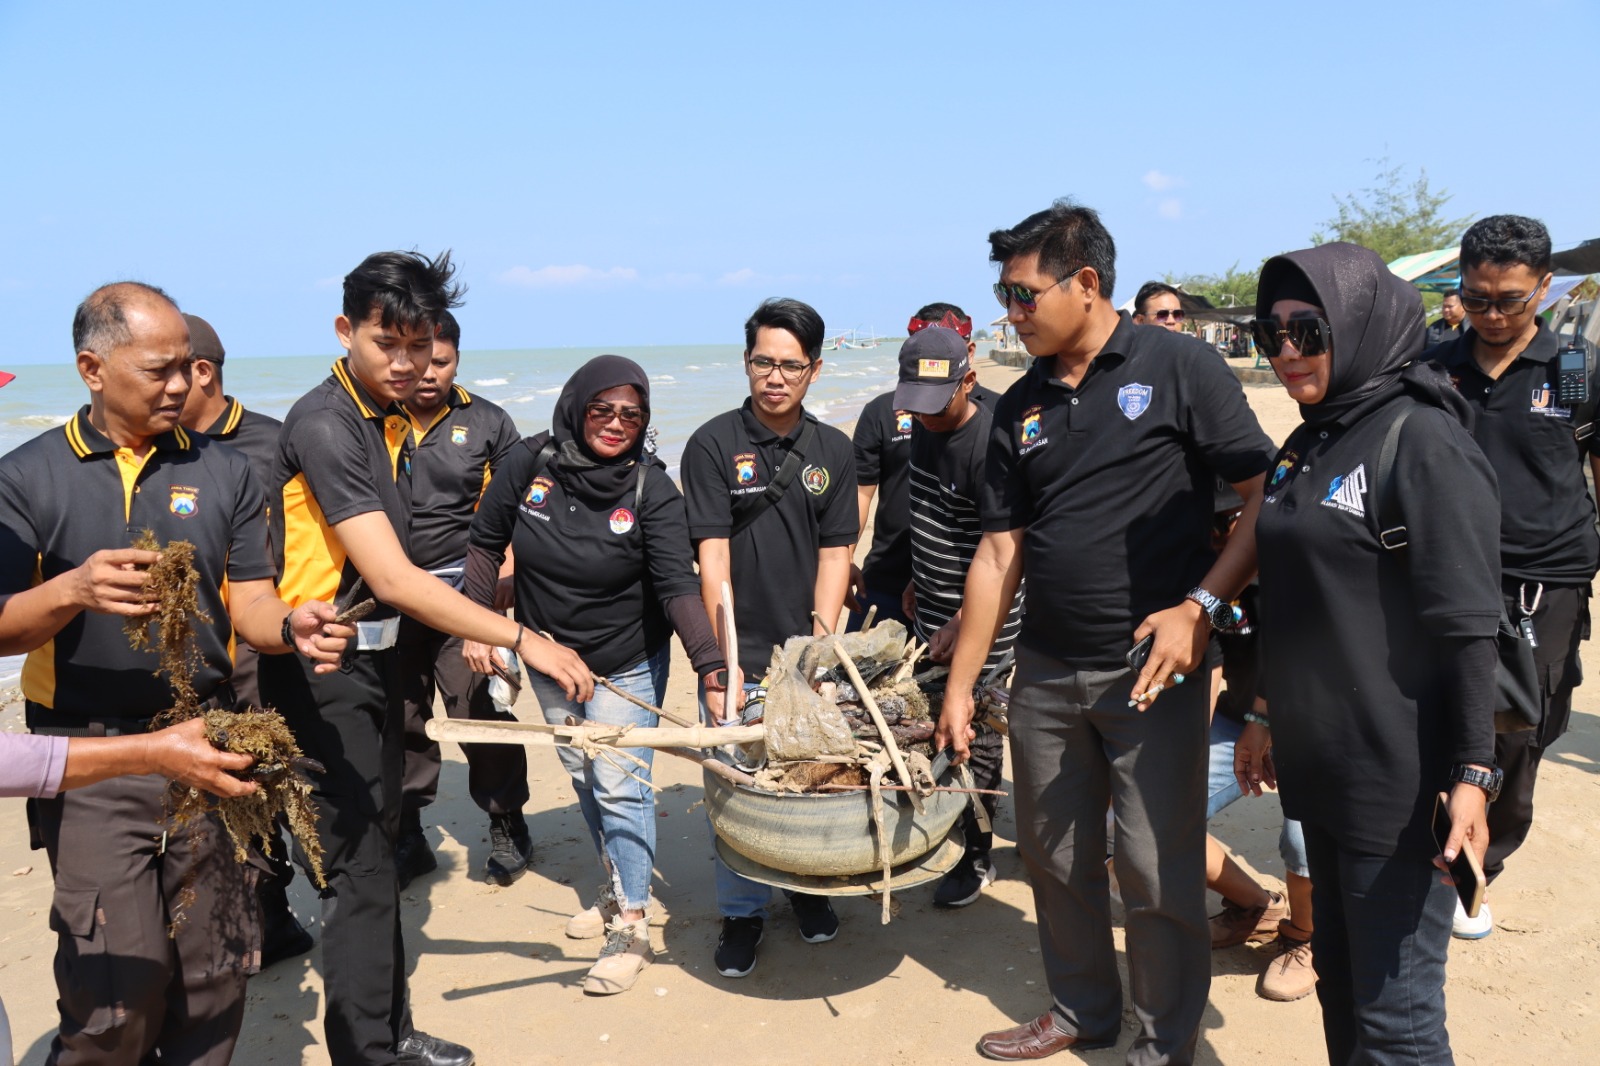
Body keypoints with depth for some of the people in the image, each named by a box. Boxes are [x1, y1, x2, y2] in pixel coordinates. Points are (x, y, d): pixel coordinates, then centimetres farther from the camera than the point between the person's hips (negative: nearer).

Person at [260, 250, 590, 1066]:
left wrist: (458, 636, 15)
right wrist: (521, 640, -28)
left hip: (375, 659, 9)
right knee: (359, 864, -1)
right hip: (324, 670, -9)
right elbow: (391, 579, -27)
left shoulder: (392, 422, 8)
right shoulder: (323, 425, -20)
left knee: (376, 846, 17)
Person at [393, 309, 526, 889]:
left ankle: (507, 828, 18)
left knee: (481, 713, -3)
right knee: (399, 720, 10)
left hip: (464, 587, -1)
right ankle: (407, 839, 26)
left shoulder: (487, 422, 4)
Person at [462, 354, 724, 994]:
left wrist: (712, 667, -40)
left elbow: (678, 585, -28)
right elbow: (487, 542, 1)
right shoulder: (530, 464, -12)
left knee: (619, 786, -4)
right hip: (547, 659, 4)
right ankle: (618, 889, 38)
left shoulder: (651, 489, -20)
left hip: (627, 666, -4)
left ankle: (631, 929, 10)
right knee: (585, 778, 18)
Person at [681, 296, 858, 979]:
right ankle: (741, 912, 22)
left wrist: (821, 648, -6)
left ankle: (807, 886, 36)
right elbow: (712, 558, -9)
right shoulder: (714, 444, -5)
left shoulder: (834, 451, 5)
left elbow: (835, 555, 3)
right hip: (738, 657, -2)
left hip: (808, 653, 3)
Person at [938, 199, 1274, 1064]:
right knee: (1055, 859, 15)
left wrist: (1200, 606, -18)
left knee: (1157, 872, 2)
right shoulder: (1021, 406, 9)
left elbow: (1265, 499, -6)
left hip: (1150, 668, -5)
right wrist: (960, 686, 8)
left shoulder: (1178, 368, -6)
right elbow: (1001, 550, 9)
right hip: (1045, 673, 5)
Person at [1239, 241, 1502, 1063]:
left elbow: (1468, 627, -16)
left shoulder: (1423, 442, -12)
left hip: (1399, 781, -8)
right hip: (1320, 770, 8)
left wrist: (1472, 771, -19)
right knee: (1339, 985, 18)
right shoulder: (1305, 449, 12)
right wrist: (1266, 719, 20)